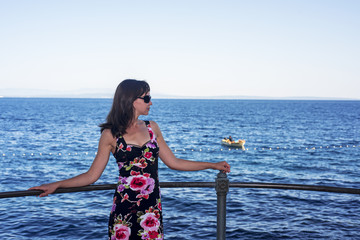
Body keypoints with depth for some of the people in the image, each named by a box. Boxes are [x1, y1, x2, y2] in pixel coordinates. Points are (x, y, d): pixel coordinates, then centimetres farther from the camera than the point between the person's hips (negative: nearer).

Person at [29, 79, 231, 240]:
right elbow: (92, 175, 2)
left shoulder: (152, 128, 10)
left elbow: (173, 162, 14)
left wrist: (213, 165, 17)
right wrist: (56, 185, -6)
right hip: (124, 206, -3)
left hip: (152, 207, 3)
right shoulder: (111, 135, -2)